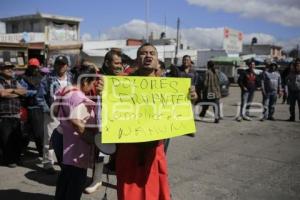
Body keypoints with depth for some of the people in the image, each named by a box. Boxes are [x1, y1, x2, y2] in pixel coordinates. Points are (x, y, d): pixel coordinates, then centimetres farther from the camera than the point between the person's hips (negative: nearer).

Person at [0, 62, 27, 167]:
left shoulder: (15, 82, 17)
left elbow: (24, 92, 6)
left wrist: (12, 90, -10)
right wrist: (17, 93, -4)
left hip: (16, 116, 6)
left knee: (17, 139, 9)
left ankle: (16, 158, 23)